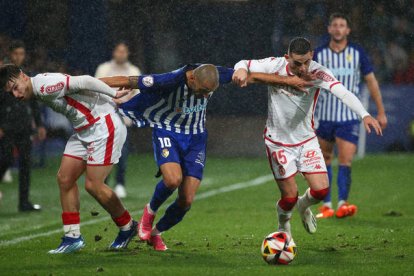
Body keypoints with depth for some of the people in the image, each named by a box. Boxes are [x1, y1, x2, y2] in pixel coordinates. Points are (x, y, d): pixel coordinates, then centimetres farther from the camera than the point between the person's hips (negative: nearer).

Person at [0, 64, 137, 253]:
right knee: (65, 178, 4)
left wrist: (114, 94, -15)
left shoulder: (44, 85, -21)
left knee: (93, 185, -9)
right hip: (84, 131, 10)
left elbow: (84, 82, -23)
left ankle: (127, 227, 13)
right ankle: (73, 237, 10)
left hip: (104, 126, -10)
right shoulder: (39, 93, 8)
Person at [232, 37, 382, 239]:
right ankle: (283, 226, 34)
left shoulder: (317, 73, -21)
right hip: (278, 141, -1)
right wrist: (241, 70, -32)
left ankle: (304, 205, 29)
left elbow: (342, 93, -36)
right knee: (289, 197, -1)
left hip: (306, 139, 1)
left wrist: (364, 114, -52)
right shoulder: (275, 66, -17)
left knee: (321, 190, -9)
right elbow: (244, 64, -6)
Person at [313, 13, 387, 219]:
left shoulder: (357, 53, -1)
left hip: (349, 116, -2)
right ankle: (326, 205, 14)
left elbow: (371, 81, 6)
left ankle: (342, 203, -19)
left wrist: (381, 112, 5)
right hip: (324, 115, 2)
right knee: (324, 161, 7)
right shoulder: (319, 54, 0)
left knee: (345, 161, -14)